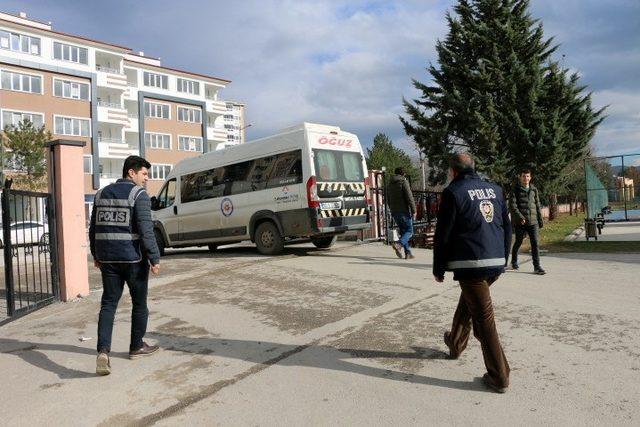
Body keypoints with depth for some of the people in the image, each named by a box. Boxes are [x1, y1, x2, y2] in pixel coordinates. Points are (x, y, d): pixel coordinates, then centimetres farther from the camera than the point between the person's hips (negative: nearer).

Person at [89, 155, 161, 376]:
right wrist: (155, 259, -12)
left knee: (108, 304, 7)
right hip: (133, 258, -5)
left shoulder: (102, 193, 11)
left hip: (107, 259, 6)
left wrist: (96, 255, 24)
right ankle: (137, 347, 23)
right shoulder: (139, 194, -11)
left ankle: (103, 351, -6)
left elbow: (94, 229, 16)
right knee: (139, 303, 11)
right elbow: (146, 231, -17)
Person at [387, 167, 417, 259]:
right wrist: (414, 211, -12)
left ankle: (408, 253, 10)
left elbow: (388, 200, 18)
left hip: (394, 212, 7)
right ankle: (398, 244, -23)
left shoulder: (390, 184, 13)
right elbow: (410, 198, -14)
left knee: (403, 231, 12)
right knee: (409, 231, 1)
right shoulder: (404, 182, -8)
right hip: (404, 211, -7)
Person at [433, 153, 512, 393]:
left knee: (483, 316, -1)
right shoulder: (495, 190, 13)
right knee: (467, 302, 25)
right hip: (496, 263, 7)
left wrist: (438, 269, 1)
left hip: (471, 264, -7)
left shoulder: (453, 192, -6)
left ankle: (499, 377, 3)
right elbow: (507, 227, 16)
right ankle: (455, 344, 43)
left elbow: (443, 235, -7)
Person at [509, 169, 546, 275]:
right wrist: (520, 216, -22)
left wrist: (540, 220, 15)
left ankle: (537, 266, -2)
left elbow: (537, 206, 18)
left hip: (533, 221, 3)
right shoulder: (516, 190, -2)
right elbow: (512, 204, -11)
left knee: (535, 243, -4)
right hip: (520, 222, -3)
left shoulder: (534, 190, 13)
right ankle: (514, 261, 32)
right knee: (518, 242, 9)